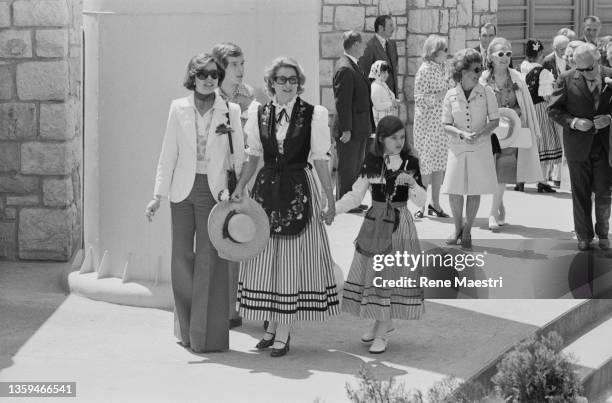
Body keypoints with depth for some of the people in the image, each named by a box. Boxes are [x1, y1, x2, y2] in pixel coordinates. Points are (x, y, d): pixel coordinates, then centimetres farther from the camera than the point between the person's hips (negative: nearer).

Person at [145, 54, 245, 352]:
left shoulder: (231, 111, 2)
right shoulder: (178, 108, 5)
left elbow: (238, 157, 5)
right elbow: (168, 154, 6)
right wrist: (158, 194, 2)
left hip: (214, 190, -2)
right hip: (183, 190, 2)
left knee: (209, 258, -4)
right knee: (181, 256, 5)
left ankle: (208, 335, 3)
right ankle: (187, 330, 18)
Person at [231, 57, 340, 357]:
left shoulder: (313, 115, -3)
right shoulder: (259, 115, 5)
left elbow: (320, 160, 0)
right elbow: (253, 157, 11)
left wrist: (330, 197, -2)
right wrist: (239, 188, 1)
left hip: (298, 191, -3)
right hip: (267, 189, 3)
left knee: (293, 259, -2)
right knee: (265, 260, 6)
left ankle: (283, 334, 4)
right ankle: (272, 327, 19)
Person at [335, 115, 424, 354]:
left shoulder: (410, 163, -5)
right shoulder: (371, 162, 1)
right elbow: (356, 194, 2)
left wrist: (412, 183, -25)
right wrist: (331, 209, -8)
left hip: (399, 224, -3)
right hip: (374, 222, 3)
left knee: (391, 274, -1)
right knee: (372, 273, 7)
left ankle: (382, 333, 7)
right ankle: (383, 323, 27)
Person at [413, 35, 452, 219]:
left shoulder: (443, 69, 10)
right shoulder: (424, 70, -11)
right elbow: (420, 99, -15)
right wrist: (441, 95, -21)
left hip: (443, 124, 7)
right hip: (427, 123, -7)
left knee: (440, 164, 8)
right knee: (425, 164, -2)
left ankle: (435, 203, 17)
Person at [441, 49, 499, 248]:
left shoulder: (486, 93, -3)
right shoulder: (451, 96, -2)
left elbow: (494, 120, -1)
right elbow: (446, 125, 0)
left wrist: (479, 134, -17)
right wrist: (462, 134, -18)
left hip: (480, 147, 0)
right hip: (457, 148, 0)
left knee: (475, 190, 2)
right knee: (454, 190, -1)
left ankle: (467, 230, 17)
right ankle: (457, 227, 21)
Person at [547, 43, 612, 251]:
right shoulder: (567, 79, -5)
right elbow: (553, 109, -2)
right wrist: (573, 122, -17)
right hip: (578, 145, 0)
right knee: (581, 193, 8)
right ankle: (584, 236, 21)